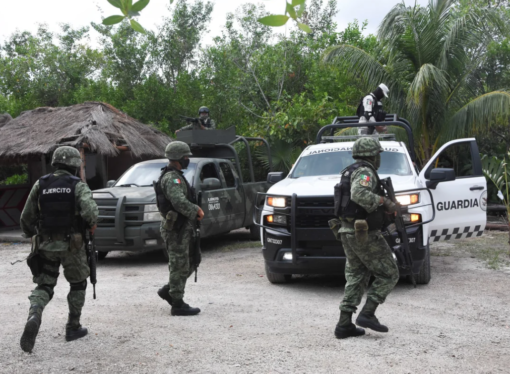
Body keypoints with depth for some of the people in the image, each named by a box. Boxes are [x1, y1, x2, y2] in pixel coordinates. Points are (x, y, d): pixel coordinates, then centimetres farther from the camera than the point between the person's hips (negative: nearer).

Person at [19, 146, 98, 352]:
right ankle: (73, 327, 21)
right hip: (71, 245, -2)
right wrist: (92, 224, -3)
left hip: (45, 244, 2)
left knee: (43, 286, 9)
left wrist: (32, 235, 21)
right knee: (78, 285, 17)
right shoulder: (78, 185, -7)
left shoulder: (40, 185, 2)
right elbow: (90, 211, -24)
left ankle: (34, 317, -20)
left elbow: (26, 217, 3)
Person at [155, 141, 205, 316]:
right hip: (176, 229, -10)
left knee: (192, 262, 16)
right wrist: (196, 210, -17)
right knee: (179, 266, -3)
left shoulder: (176, 176, 17)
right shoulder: (172, 178, -17)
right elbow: (179, 202, -30)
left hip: (182, 227, 10)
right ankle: (178, 304, 5)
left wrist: (196, 210, 8)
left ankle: (168, 290, 23)